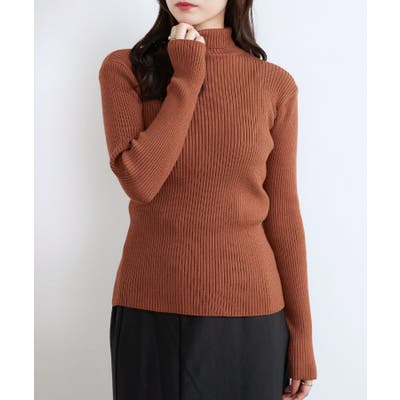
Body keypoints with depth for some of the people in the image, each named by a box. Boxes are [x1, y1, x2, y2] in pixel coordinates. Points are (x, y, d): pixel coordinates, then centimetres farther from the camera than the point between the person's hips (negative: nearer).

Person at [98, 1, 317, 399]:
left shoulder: (275, 85, -1)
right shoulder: (124, 69, -2)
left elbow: (282, 216, 1)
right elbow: (139, 183, -17)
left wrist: (301, 336, 2)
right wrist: (187, 79, -13)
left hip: (245, 312, 1)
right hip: (150, 309, 0)